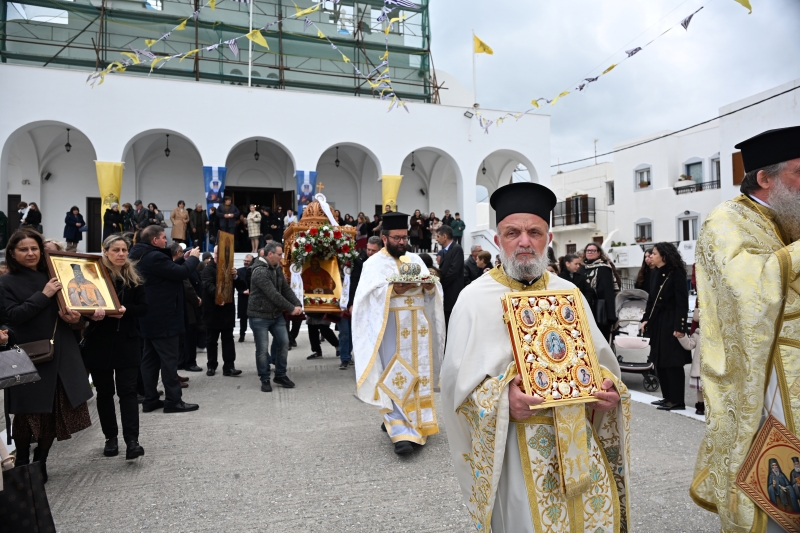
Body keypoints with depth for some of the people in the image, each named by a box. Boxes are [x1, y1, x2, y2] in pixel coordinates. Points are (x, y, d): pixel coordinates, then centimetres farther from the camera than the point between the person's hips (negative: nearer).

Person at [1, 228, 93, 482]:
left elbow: (69, 307, 15)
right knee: (27, 415, 5)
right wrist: (43, 295, -19)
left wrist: (74, 316, -7)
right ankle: (22, 464, 26)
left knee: (55, 413, 8)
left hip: (61, 356, 4)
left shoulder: (52, 276, 10)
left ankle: (40, 462, 27)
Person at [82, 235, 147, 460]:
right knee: (104, 392, 10)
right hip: (99, 343, 0)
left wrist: (125, 309, -17)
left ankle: (132, 440, -6)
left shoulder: (134, 278, 4)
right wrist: (91, 314, -27)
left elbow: (143, 308, 1)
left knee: (127, 390, -4)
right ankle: (111, 437, 23)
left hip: (127, 343, 0)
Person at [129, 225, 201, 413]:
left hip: (150, 317, 11)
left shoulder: (142, 256, 13)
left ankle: (150, 399, 18)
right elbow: (182, 273, -19)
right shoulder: (155, 257, -20)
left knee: (150, 358, 12)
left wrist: (185, 259, 13)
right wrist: (193, 258, -4)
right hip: (163, 318, -11)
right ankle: (173, 400, 1)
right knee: (169, 359, -4)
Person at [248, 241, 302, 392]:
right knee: (262, 349, 0)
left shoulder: (277, 268, 7)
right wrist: (291, 309, -20)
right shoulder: (259, 271, -21)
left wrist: (297, 304, -8)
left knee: (284, 342, 7)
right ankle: (265, 379, 15)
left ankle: (280, 375, 21)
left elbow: (286, 289, 7)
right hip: (259, 316, -8)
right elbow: (274, 295, -25)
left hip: (276, 314, 8)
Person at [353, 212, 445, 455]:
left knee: (418, 375, 10)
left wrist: (430, 287, -13)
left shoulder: (415, 259, 14)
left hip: (417, 329, 6)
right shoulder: (374, 263, -1)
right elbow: (368, 296, -12)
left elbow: (432, 291, 9)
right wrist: (392, 290, -25)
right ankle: (400, 432, -5)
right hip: (391, 329, -5)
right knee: (394, 377, -7)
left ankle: (411, 423, 26)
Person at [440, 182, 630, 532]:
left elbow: (598, 359, 13)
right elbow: (457, 380, -9)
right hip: (514, 444, -4)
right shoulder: (476, 299, -6)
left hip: (578, 435, 4)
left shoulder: (569, 294, 7)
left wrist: (609, 386, -7)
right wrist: (502, 399, -25)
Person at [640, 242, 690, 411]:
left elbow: (682, 302, -15)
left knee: (672, 362, -2)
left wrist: (679, 327, -19)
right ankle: (668, 397, 23)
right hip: (657, 322, 8)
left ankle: (677, 401, 7)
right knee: (660, 361, 12)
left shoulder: (677, 274, -12)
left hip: (671, 323, -8)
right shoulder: (656, 273, 10)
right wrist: (646, 319, 9)